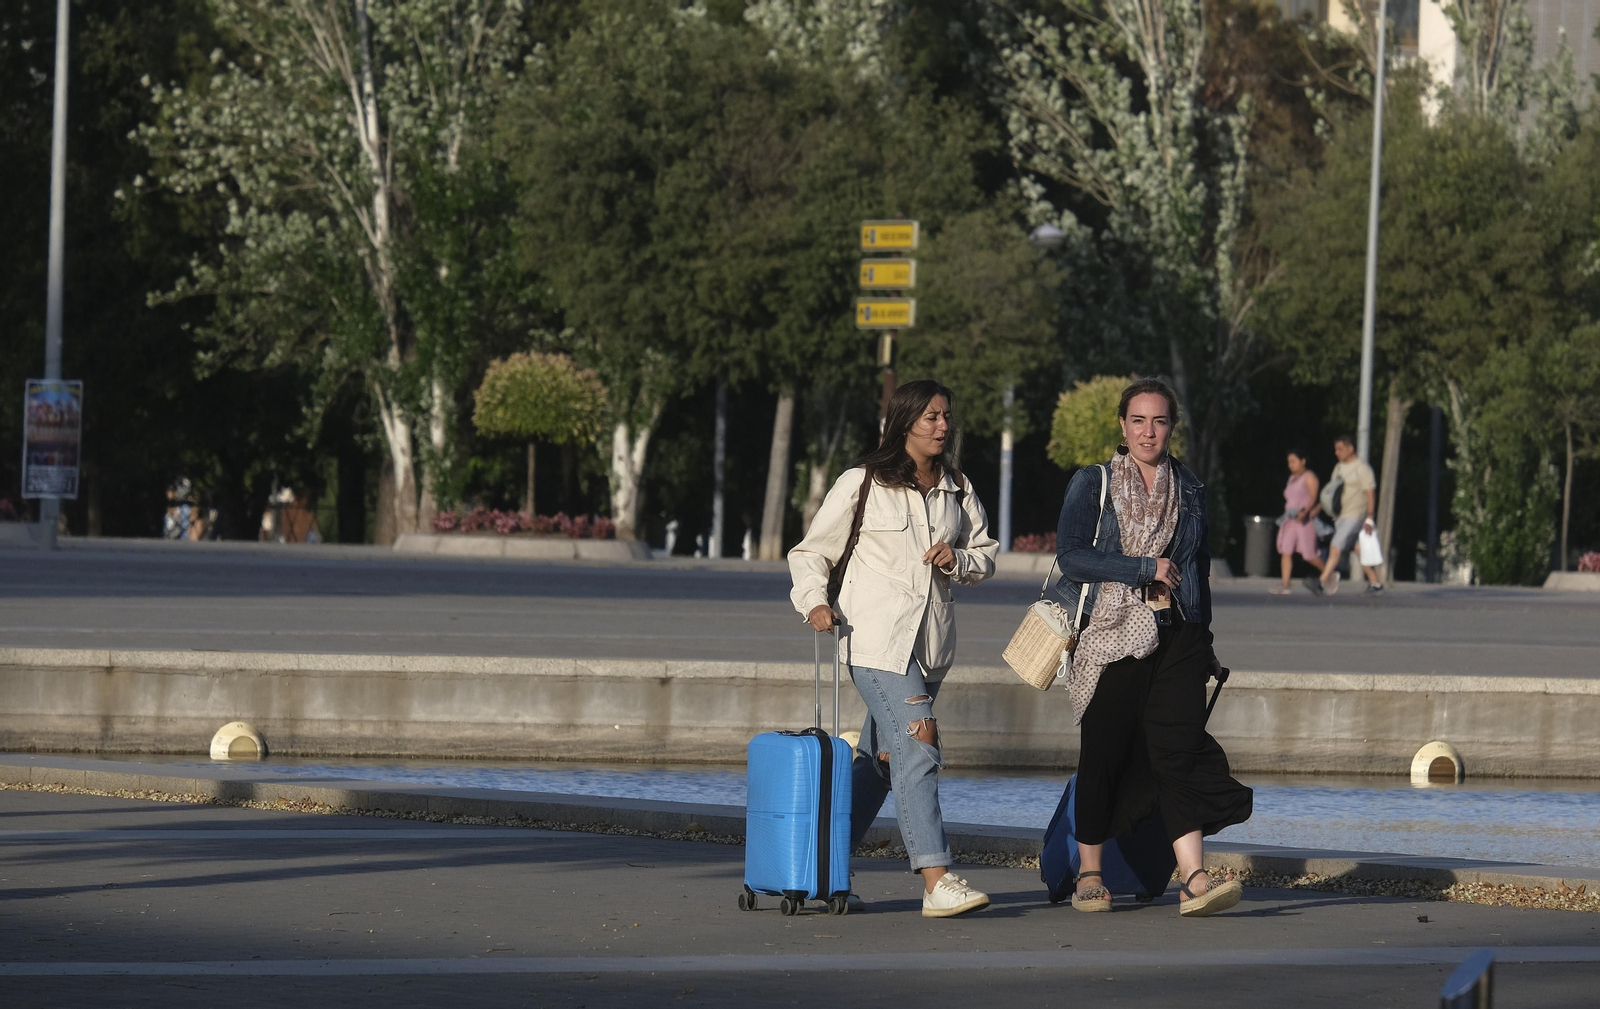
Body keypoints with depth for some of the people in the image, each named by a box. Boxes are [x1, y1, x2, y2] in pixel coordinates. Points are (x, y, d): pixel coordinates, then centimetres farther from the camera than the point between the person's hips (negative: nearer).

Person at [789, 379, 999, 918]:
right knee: (917, 747, -17)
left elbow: (986, 551, 21)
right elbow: (810, 551, 3)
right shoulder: (862, 485, -1)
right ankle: (937, 882, -24)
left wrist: (958, 560, -1)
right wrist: (815, 601, -15)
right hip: (876, 637, -6)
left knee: (881, 756, 10)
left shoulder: (957, 490, 13)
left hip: (931, 641, 6)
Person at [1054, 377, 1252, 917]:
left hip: (1177, 637, 2)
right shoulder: (1092, 484, 3)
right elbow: (1071, 556, -9)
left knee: (1178, 750, -10)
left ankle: (1195, 881, -20)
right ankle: (1090, 875, 19)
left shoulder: (1188, 491, 14)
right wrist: (1145, 568, -12)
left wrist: (1204, 645, 19)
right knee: (1104, 755, 3)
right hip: (1111, 636, -2)